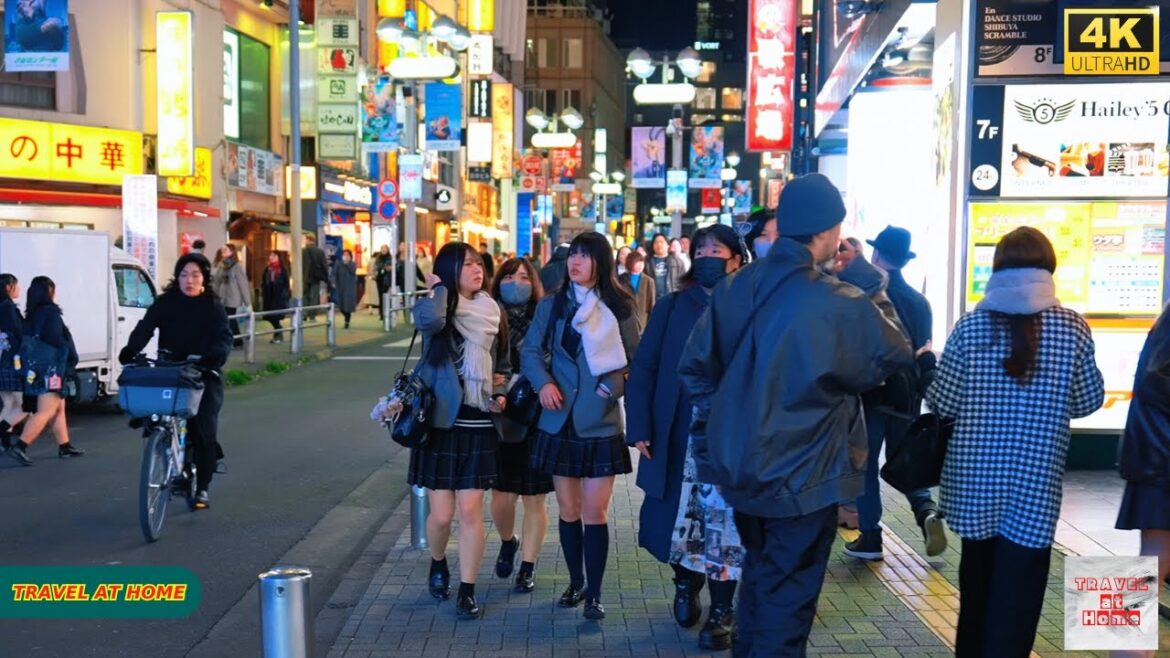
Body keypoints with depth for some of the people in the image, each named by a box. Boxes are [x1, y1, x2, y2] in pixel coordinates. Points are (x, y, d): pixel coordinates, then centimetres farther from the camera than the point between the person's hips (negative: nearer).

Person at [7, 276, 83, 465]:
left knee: (59, 408, 17)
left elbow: (25, 339, 11)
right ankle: (19, 447, -19)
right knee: (46, 412, -10)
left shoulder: (31, 315, 11)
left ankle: (65, 446, 23)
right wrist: (70, 356, -4)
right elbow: (55, 340, -18)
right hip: (50, 368, -9)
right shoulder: (51, 312, -12)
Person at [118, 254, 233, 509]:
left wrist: (217, 355, -34)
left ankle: (202, 488, 4)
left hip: (204, 374, -1)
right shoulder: (165, 303, 5)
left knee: (204, 429, -6)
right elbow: (146, 326, -9)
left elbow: (224, 337, -12)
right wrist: (131, 349, -28)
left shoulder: (213, 306, 1)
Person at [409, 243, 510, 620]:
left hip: (478, 426, 2)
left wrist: (499, 394, 2)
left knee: (470, 511, 0)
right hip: (441, 423, -2)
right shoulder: (435, 308, -5)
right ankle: (438, 564, 33)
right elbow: (429, 321, -33)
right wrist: (439, 288, -15)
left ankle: (467, 592, 11)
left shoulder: (492, 312, 6)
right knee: (441, 513, 2)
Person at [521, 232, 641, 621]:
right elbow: (530, 350, 5)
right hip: (560, 422, 2)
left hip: (600, 424, -2)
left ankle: (594, 594, 6)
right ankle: (576, 583, 25)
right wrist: (543, 382, -13)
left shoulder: (619, 308, -1)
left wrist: (614, 388, -13)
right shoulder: (551, 305, 4)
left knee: (595, 512, -2)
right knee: (568, 510, 10)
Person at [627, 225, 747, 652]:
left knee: (724, 522, 1)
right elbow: (643, 369, 3)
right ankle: (685, 585, 38)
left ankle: (722, 613, 16)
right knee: (679, 516, 12)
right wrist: (640, 428, -4)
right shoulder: (672, 307, 4)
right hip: (679, 436, 2)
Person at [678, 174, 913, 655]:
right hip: (803, 476, -6)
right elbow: (893, 357, -2)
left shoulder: (733, 289, -2)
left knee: (758, 575, 25)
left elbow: (696, 367, 2)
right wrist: (869, 292, 10)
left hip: (741, 466, 6)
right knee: (787, 594, 8)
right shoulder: (841, 305, -19)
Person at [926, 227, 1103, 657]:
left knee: (977, 575, 20)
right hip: (1036, 481, -2)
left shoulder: (971, 325, -5)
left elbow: (943, 403, -5)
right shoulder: (1072, 327, -5)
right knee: (1018, 588, 5)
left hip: (974, 476, 2)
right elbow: (1089, 401, 3)